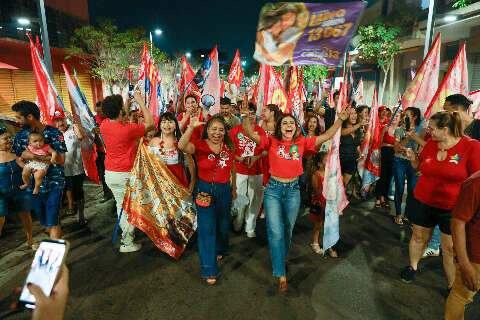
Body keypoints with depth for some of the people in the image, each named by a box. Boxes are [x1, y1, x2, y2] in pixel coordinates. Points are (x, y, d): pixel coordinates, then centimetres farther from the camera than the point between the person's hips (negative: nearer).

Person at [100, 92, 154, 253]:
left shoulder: (104, 125, -4)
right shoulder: (128, 129, -23)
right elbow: (150, 123, -12)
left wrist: (127, 105, 16)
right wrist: (141, 102, -7)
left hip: (109, 173, 7)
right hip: (125, 174, -7)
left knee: (120, 204, 19)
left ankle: (126, 233, 34)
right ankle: (127, 243, 16)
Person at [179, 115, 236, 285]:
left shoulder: (228, 147, 0)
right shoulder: (199, 145, -11)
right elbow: (182, 146, -32)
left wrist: (234, 188, 17)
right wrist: (191, 127, -42)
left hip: (224, 190, 4)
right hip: (205, 190, -4)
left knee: (223, 224, 20)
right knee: (207, 228, -1)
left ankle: (219, 251, 51)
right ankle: (209, 270, 13)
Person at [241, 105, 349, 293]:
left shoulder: (302, 143, 1)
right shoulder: (272, 141, -5)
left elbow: (326, 136, 3)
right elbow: (251, 135, -16)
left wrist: (341, 119, -4)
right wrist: (245, 117, -31)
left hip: (293, 190, 3)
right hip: (273, 189, -2)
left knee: (287, 231, 18)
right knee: (275, 232, -6)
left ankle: (280, 260, 44)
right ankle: (281, 275, 8)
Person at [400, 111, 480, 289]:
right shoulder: (430, 143, -2)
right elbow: (419, 167, 11)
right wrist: (412, 157, -9)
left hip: (452, 208, -3)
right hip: (423, 203, 4)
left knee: (450, 248, 8)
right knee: (419, 237, 19)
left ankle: (453, 286, 28)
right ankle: (412, 266, 41)